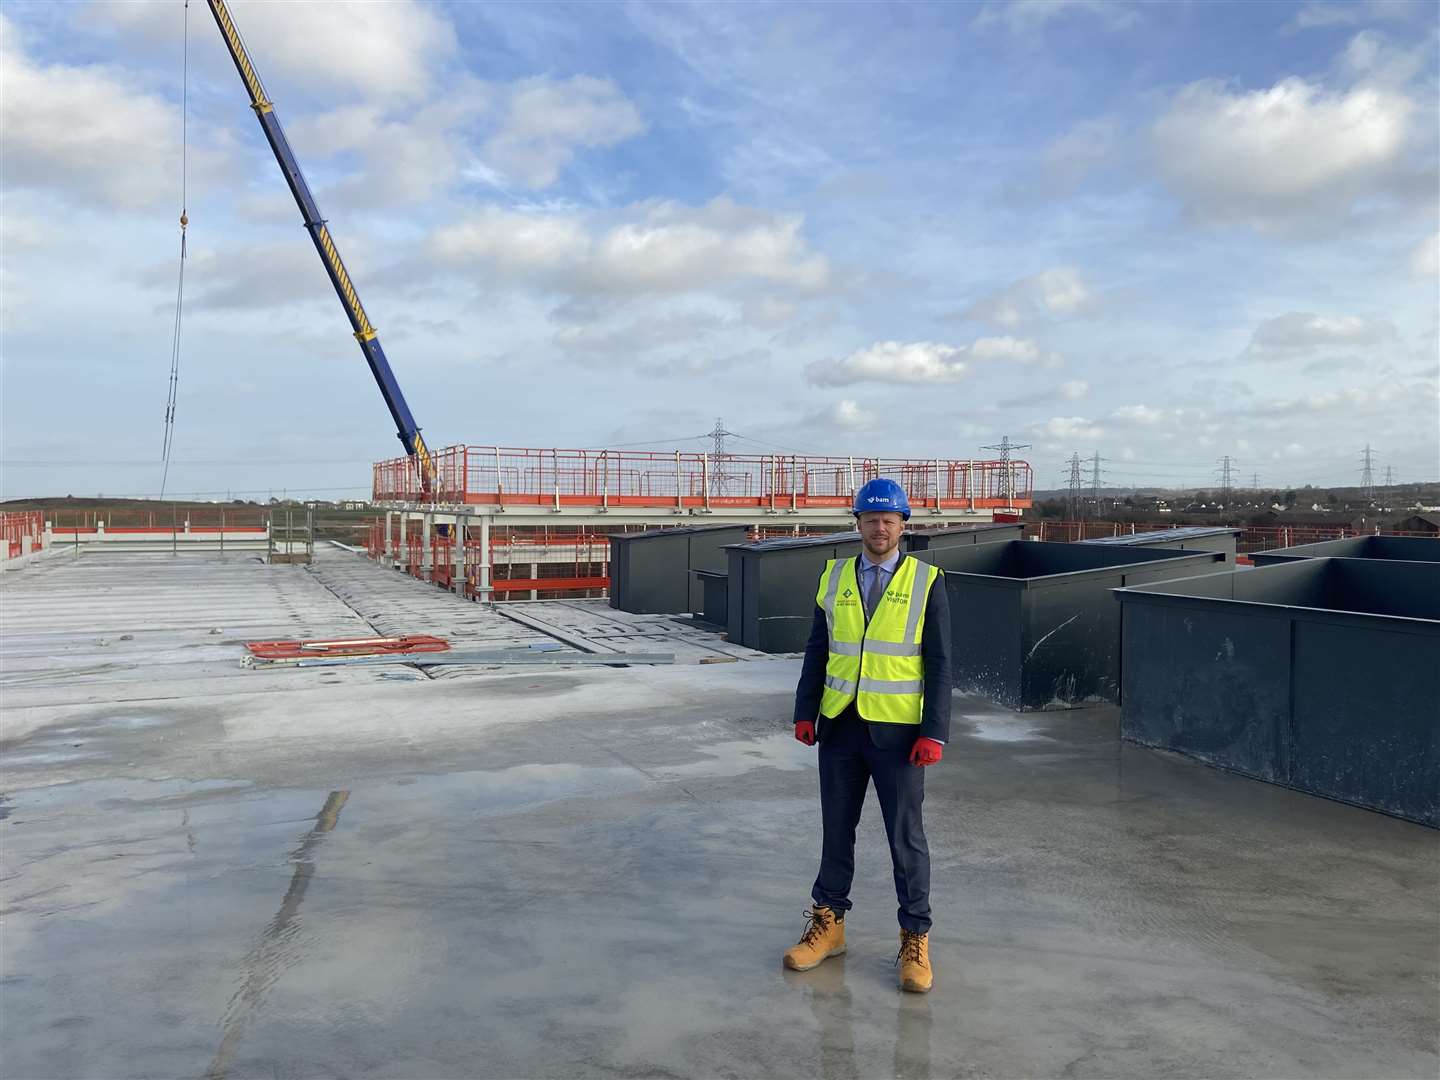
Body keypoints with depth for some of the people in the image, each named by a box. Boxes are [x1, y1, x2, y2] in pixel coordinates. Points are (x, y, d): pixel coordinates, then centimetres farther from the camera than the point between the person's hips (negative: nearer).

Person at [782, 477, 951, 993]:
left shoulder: (926, 582, -5)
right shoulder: (834, 577, 5)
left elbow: (938, 663, -6)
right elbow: (817, 651, 9)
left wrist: (934, 733, -12)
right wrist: (805, 712, 2)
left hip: (897, 730, -3)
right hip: (840, 724, 3)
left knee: (906, 835, 5)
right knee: (837, 828, 14)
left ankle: (915, 940, 21)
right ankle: (828, 924, 29)